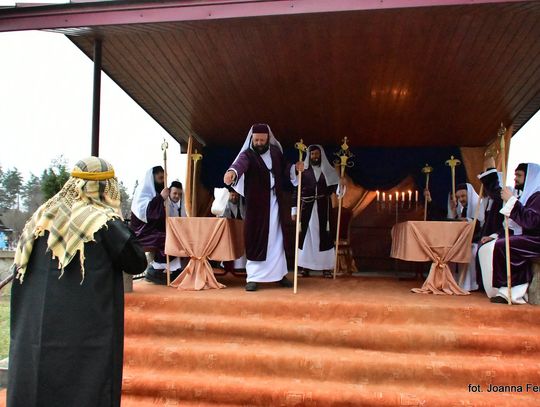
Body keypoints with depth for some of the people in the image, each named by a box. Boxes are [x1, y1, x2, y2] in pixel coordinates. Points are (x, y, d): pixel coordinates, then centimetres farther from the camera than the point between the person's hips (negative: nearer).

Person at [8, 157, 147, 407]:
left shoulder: (41, 217, 6)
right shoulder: (104, 222, -12)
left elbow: (19, 270, 12)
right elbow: (137, 264, -4)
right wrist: (122, 231, 6)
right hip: (86, 337, -5)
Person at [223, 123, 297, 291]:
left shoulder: (276, 151, 5)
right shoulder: (248, 154, -11)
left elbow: (284, 170, 17)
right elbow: (240, 163, -35)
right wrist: (232, 171, -57)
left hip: (275, 203, 4)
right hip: (257, 205, -4)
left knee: (277, 239, 12)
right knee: (256, 240, -3)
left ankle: (280, 274, 24)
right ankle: (253, 277, 7)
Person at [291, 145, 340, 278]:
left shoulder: (328, 171, 9)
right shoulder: (303, 170, 5)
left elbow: (335, 187, 5)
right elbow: (296, 190, 3)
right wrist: (294, 209, -2)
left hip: (323, 208, 1)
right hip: (307, 208, 0)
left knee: (324, 236, -2)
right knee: (306, 235, 1)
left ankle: (326, 267, 3)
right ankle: (305, 267, 7)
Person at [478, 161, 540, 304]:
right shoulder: (524, 195, 17)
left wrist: (512, 201, -19)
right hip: (522, 239, 9)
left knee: (498, 247, -25)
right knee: (486, 248, -5)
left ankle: (507, 290, -12)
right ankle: (516, 291, -6)